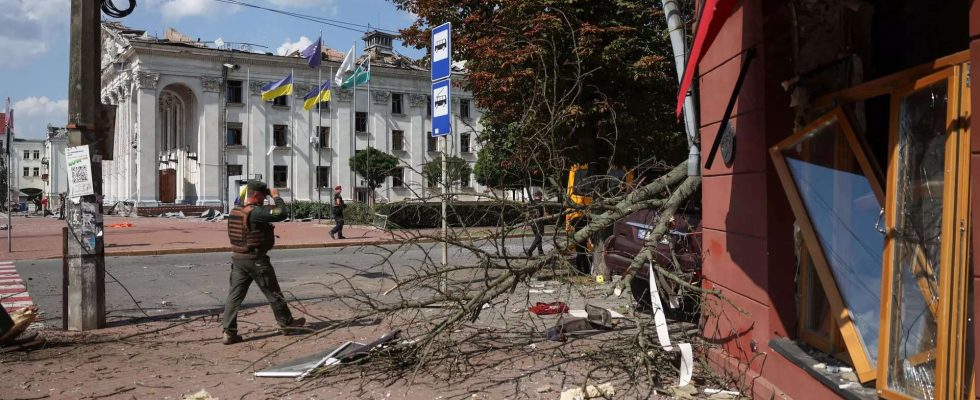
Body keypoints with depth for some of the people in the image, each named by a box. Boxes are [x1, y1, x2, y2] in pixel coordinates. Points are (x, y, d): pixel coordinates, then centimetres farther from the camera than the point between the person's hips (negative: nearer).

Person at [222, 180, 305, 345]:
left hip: (237, 257, 8)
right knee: (273, 294, 8)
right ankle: (286, 323, 22)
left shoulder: (234, 211, 6)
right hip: (255, 260, -7)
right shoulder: (255, 212, -20)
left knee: (235, 295, 7)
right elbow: (281, 214, -27)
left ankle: (229, 333, 4)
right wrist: (276, 197, -11)